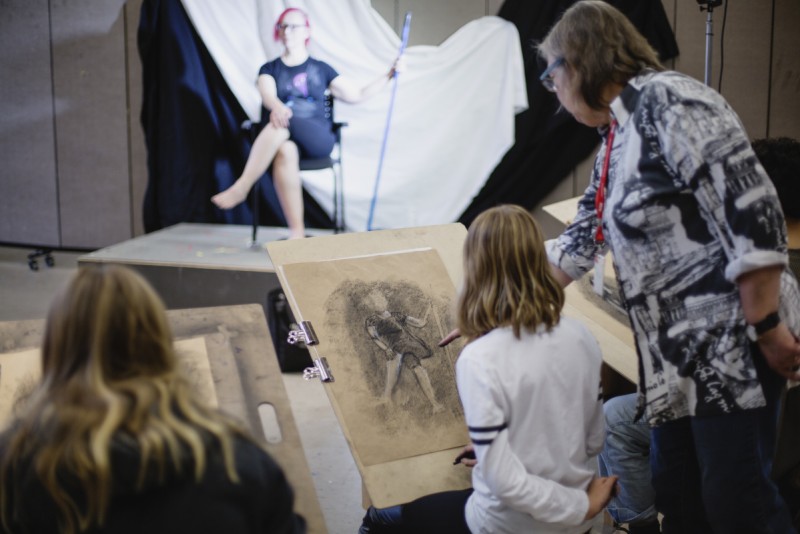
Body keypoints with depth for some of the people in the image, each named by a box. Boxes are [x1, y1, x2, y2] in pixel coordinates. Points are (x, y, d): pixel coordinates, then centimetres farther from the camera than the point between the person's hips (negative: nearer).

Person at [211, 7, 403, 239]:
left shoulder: (320, 69, 18)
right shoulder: (270, 69, 15)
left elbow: (357, 94, 19)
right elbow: (268, 94, -8)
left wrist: (389, 75, 8)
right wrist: (277, 107, -33)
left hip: (318, 139, 0)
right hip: (283, 138, 0)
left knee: (283, 123, -35)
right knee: (285, 151, -39)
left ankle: (241, 188, -36)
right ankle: (297, 233, -41)